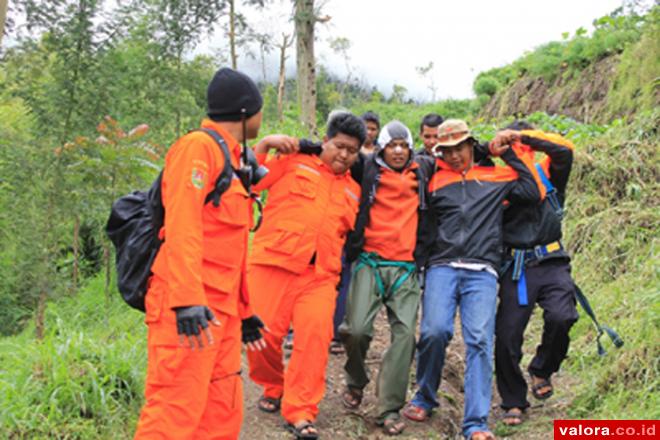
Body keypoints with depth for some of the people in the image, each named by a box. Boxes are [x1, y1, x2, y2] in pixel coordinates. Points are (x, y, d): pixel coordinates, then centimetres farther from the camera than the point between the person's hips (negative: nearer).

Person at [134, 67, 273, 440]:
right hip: (190, 310, -9)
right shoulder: (199, 147, -7)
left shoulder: (233, 159, 21)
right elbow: (182, 226, -18)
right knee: (176, 410, -7)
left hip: (221, 310, 9)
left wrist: (243, 310, 25)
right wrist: (187, 300, -27)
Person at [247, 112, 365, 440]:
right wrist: (264, 145, -8)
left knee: (315, 335, -12)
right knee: (263, 334, -3)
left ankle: (300, 412, -2)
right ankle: (274, 389, 26)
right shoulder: (293, 162, 9)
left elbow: (352, 235, 27)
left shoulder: (353, 191, 21)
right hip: (274, 263, -2)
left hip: (320, 276, 3)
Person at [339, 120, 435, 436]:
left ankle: (389, 409, 0)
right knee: (357, 329, -11)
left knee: (405, 333, -9)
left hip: (406, 267, 2)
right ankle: (356, 382, 21)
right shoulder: (367, 170, 8)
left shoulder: (423, 174, 15)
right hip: (370, 263, -2)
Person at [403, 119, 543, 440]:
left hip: (482, 272, 0)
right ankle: (424, 398, 8)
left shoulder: (496, 177, 15)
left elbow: (534, 192, 6)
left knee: (480, 341, -13)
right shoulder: (434, 181, 16)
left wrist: (509, 154, 8)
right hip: (442, 268, 0)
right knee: (435, 331, -18)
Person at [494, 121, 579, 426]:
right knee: (507, 336, -4)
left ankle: (542, 371, 6)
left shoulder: (548, 173, 12)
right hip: (516, 269, 1)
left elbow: (564, 149, -8)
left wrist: (524, 136, -11)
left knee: (561, 317, -24)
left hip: (551, 264, -1)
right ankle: (513, 402, 16)